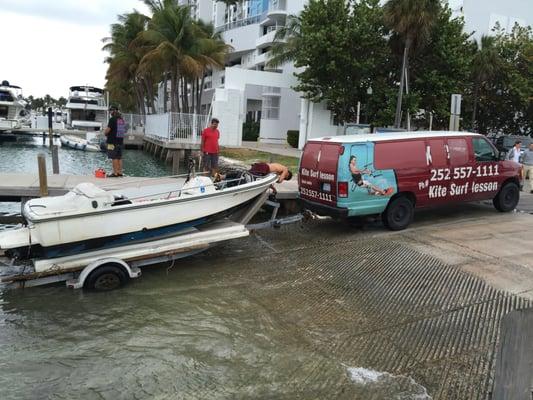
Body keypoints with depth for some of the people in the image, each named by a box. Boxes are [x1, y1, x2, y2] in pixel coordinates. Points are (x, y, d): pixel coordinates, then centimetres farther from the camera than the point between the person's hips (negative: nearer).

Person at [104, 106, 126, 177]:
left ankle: (115, 173, -3)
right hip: (120, 141, 7)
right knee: (119, 157, 11)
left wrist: (105, 133, 7)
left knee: (114, 158, -4)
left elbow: (108, 130, -16)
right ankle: (120, 172, 13)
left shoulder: (112, 119, -12)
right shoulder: (122, 120, 11)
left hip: (113, 141, -7)